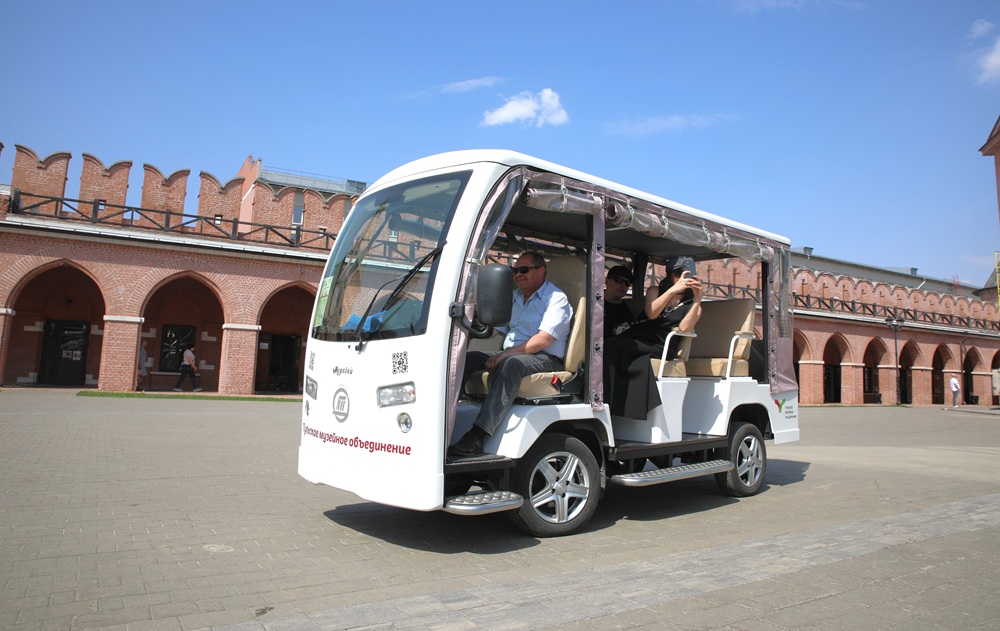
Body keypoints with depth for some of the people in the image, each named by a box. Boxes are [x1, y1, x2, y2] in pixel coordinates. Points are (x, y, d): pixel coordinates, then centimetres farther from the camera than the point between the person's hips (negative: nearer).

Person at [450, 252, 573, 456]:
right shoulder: (513, 297, 22)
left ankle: (476, 437, -45)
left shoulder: (556, 298, -4)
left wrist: (505, 354, -22)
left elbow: (543, 340, -17)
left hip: (546, 360, -7)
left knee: (511, 363, -38)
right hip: (511, 354, 7)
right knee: (467, 358, -15)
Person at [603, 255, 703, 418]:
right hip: (638, 338, 3)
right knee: (611, 344, -29)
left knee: (613, 345, -29)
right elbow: (651, 313, -4)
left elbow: (684, 328, -8)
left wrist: (698, 299, -14)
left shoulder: (692, 304, 13)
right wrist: (672, 290, -15)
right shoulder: (655, 290, 18)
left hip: (662, 346, -3)